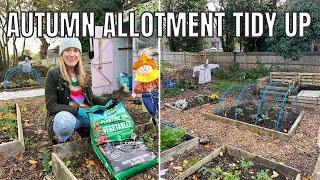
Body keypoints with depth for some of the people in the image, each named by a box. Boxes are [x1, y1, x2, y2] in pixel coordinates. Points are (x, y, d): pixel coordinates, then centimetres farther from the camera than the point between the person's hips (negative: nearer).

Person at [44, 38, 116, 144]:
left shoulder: (83, 75, 10)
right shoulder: (53, 75, -7)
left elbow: (90, 97, 15)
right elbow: (51, 105, -11)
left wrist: (106, 101, -5)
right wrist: (76, 110, -25)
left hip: (84, 115, 5)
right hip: (61, 116, -4)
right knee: (66, 121, -39)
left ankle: (87, 134, 8)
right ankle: (60, 141, -6)